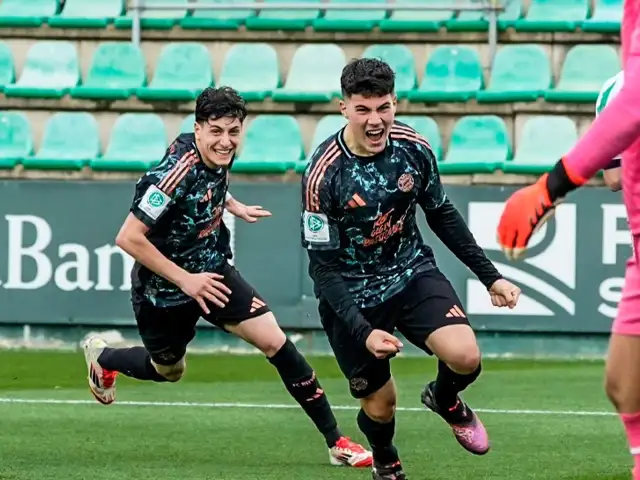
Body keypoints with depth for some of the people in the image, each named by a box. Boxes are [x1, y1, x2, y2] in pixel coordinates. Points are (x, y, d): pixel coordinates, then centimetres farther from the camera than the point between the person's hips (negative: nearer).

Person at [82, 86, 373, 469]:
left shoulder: (222, 155, -10)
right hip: (163, 289, -5)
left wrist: (234, 206, 13)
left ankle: (336, 441, -4)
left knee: (275, 341, -9)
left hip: (212, 272, 5)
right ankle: (101, 356, 53)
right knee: (168, 370, 19)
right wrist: (185, 280, -28)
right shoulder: (179, 172, -32)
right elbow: (129, 238, -31)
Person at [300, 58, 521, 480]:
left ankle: (445, 399, 17)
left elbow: (443, 215, 7)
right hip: (353, 295, -3)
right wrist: (363, 332, -30)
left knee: (465, 357, -21)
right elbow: (323, 267, -19)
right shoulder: (323, 173, -23)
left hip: (412, 272, 3)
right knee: (379, 405, 2)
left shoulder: (414, 148, -11)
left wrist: (490, 277, 7)